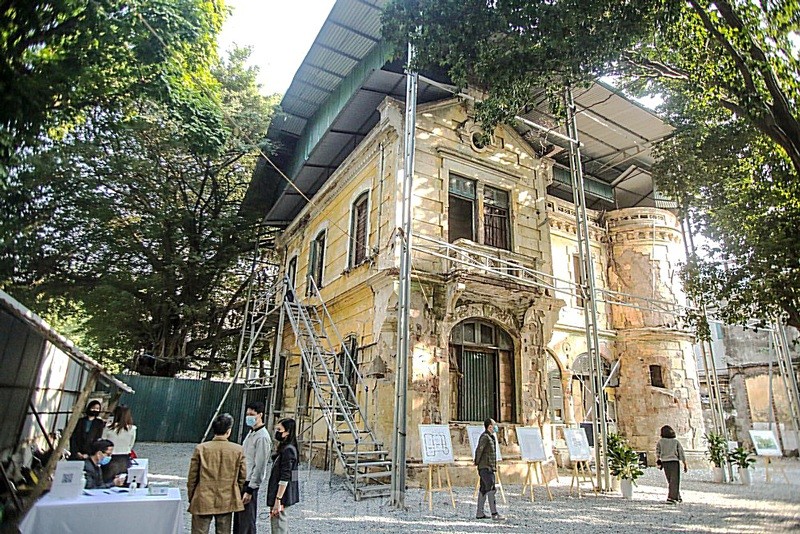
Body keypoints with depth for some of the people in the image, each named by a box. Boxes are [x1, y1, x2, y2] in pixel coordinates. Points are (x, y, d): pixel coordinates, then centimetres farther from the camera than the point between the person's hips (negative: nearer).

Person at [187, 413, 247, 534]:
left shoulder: (201, 448, -9)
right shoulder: (238, 450, -8)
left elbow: (192, 477, -2)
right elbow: (242, 477, 0)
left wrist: (191, 498, 12)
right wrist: (236, 496, 15)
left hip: (203, 502, -1)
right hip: (227, 502, 1)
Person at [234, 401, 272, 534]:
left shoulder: (262, 437, -18)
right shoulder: (251, 433, 11)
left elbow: (260, 466, -20)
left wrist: (249, 490, -19)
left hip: (250, 484, -9)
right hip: (241, 482, 9)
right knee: (238, 520, 17)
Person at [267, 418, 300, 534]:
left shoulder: (288, 450, -18)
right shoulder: (283, 448, 12)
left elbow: (285, 478, -21)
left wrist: (278, 500, -21)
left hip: (281, 495, -9)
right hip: (284, 495, 10)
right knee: (282, 523, 16)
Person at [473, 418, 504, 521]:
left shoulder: (491, 437, 17)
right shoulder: (485, 437, -15)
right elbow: (479, 450, -21)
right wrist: (477, 462, -8)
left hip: (490, 467, 10)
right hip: (485, 467, -10)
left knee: (484, 490, 11)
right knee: (491, 489, -11)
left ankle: (480, 513, 16)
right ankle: (494, 514, -12)